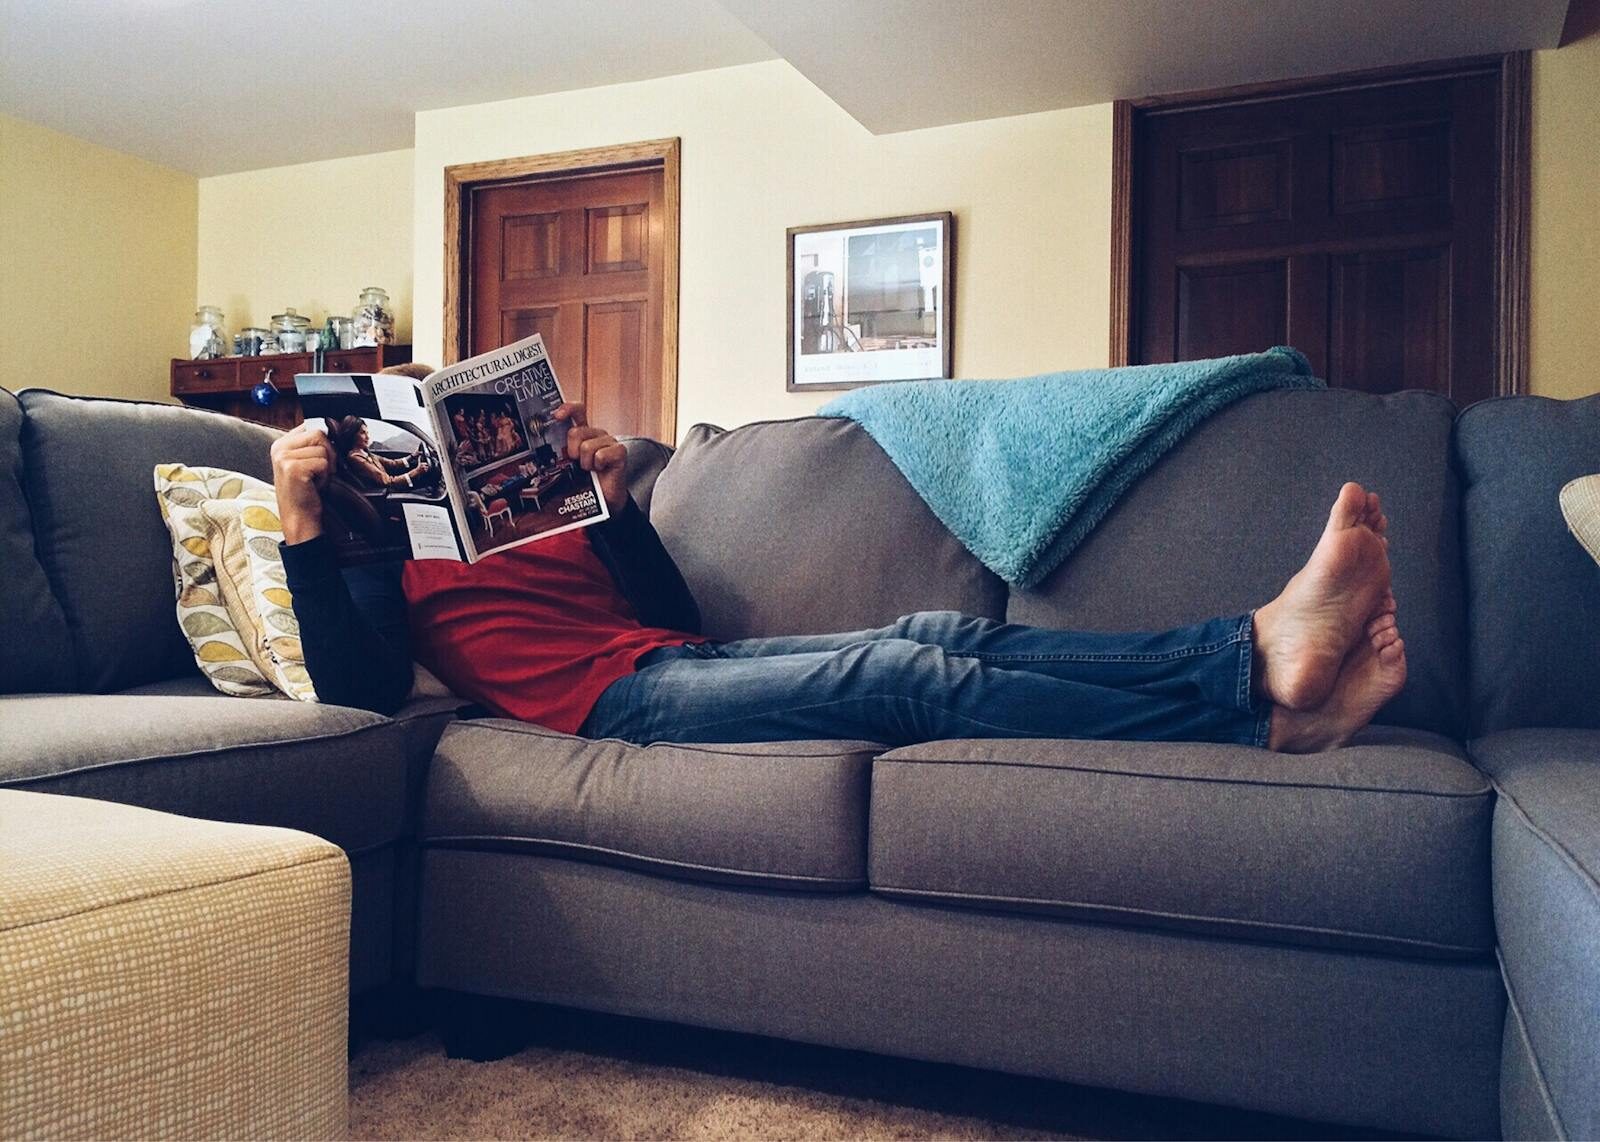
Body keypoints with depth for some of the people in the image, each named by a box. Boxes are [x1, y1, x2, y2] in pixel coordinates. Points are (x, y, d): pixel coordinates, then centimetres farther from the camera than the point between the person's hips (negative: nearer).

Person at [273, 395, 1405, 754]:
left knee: (941, 634, -16)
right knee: (909, 675, -25)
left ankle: (1260, 648, -27)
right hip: (619, 694, -6)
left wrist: (612, 494, 11)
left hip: (691, 658, 7)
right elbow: (357, 689, -4)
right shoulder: (372, 557, 18)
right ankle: (1260, 703, -31)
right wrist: (298, 516, -9)